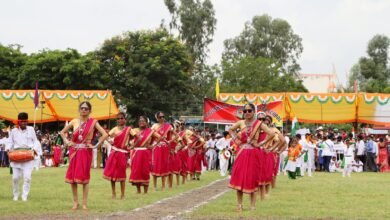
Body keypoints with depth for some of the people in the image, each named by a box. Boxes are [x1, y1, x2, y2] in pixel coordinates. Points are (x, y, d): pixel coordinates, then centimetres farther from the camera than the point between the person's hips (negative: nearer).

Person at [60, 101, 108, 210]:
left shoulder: (93, 122, -3)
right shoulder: (74, 121, 7)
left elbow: (105, 134, -11)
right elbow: (62, 132, 18)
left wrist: (96, 146, -12)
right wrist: (66, 142, 4)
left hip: (86, 152, -3)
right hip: (74, 151, 3)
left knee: (84, 177, -3)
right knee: (72, 177, 1)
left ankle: (84, 204, 2)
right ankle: (75, 202, 12)